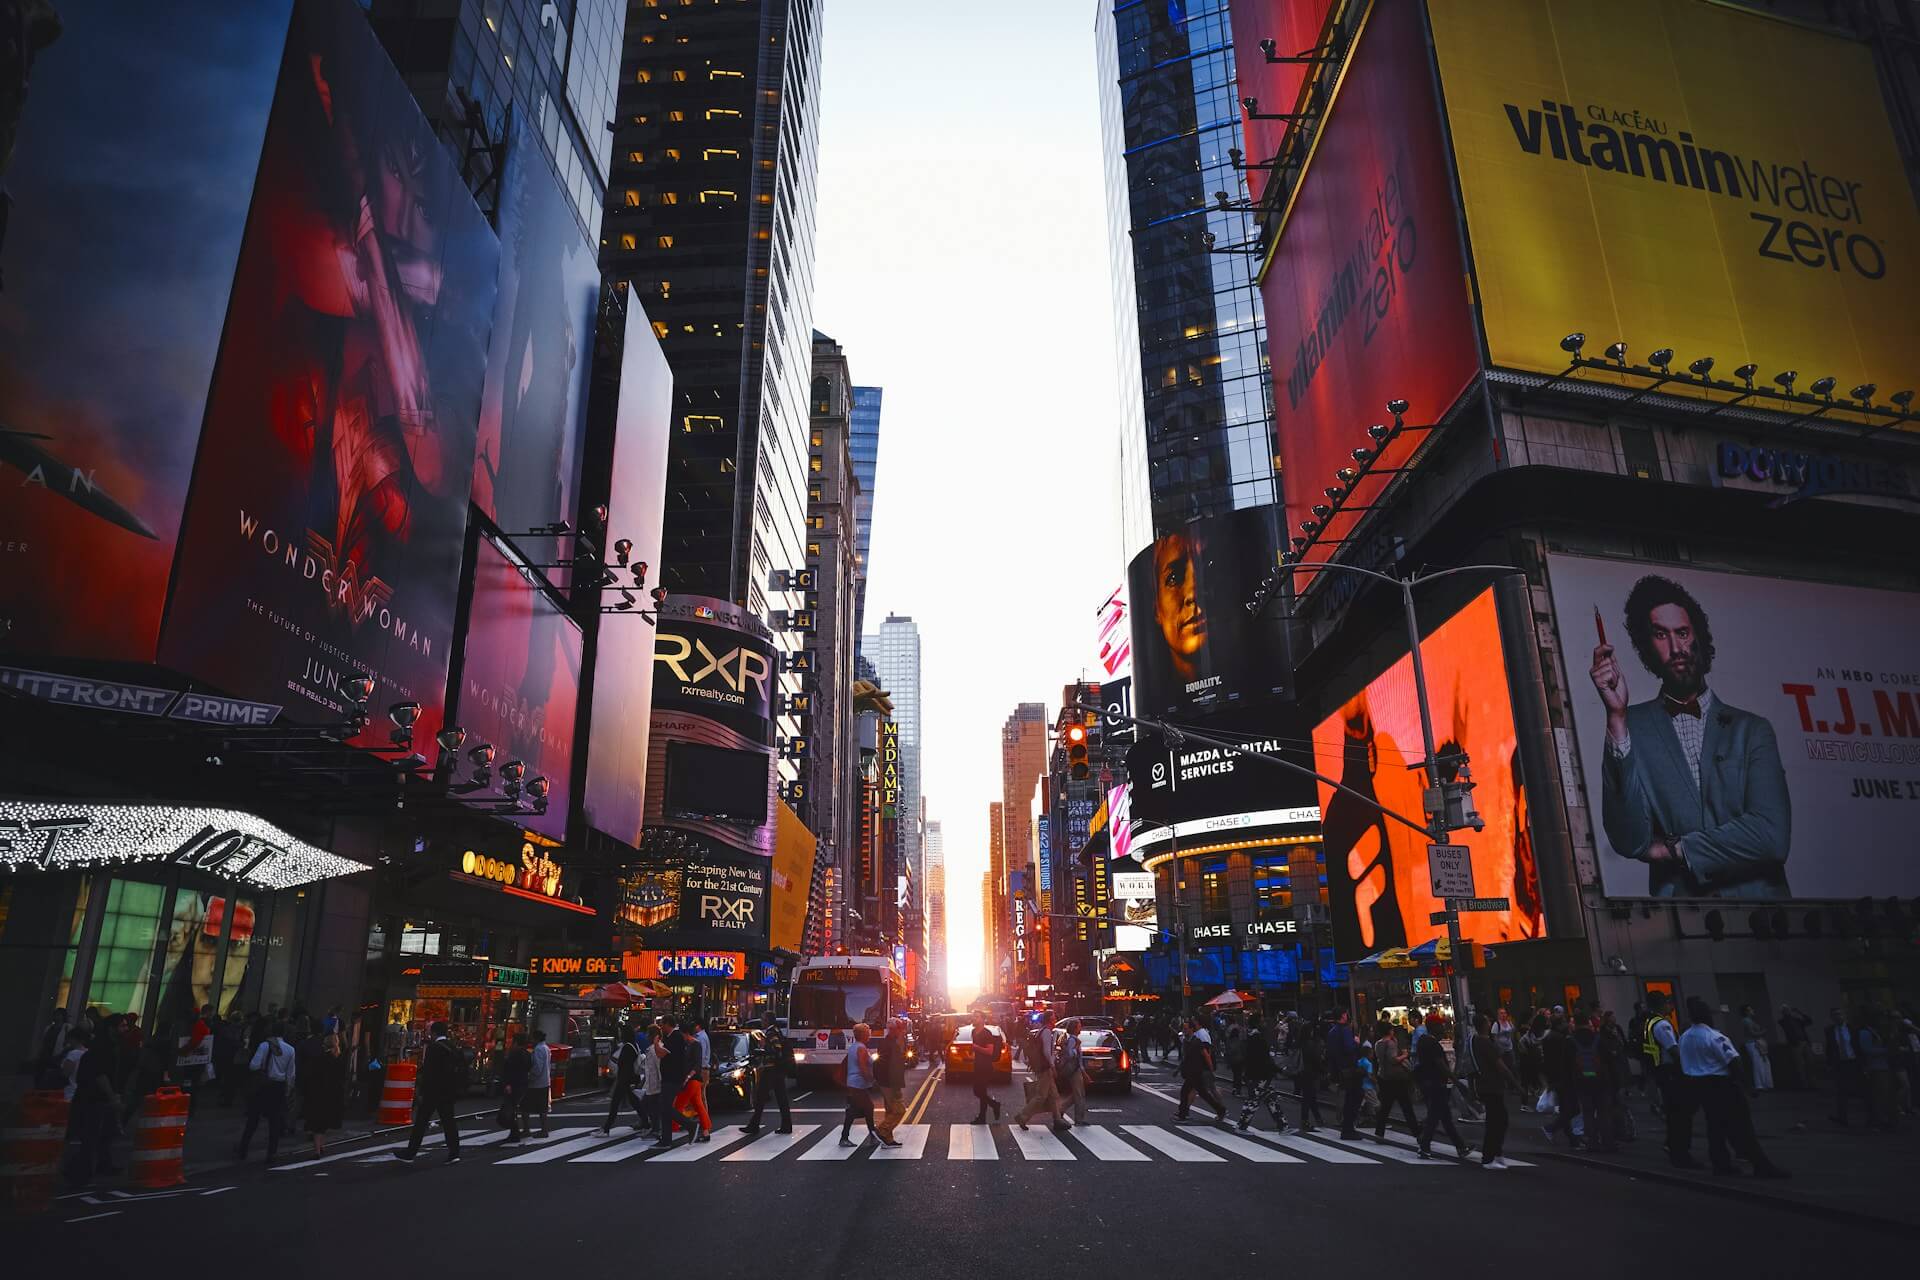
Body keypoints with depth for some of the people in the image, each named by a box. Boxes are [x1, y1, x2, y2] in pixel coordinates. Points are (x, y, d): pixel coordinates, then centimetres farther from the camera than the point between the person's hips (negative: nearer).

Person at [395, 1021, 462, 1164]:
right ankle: (454, 1153, 2)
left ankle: (410, 1153, 13)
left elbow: (427, 1071, -16)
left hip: (433, 1091, -7)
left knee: (421, 1122, 5)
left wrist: (421, 1091, -11)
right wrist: (455, 1090, 16)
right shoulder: (454, 1047, 10)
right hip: (448, 1092, 7)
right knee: (449, 1121, 7)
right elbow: (457, 1070, 12)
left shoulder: (433, 1047, -13)